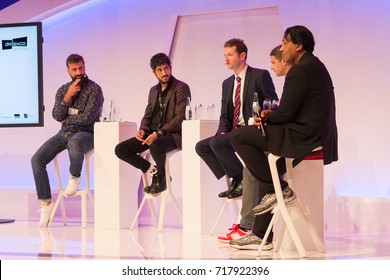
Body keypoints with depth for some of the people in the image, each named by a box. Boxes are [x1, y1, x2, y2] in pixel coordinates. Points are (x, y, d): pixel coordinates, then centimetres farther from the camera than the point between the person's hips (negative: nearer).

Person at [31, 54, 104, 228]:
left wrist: (66, 118, -1)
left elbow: (87, 118, -16)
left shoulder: (94, 89, -6)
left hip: (85, 133, -5)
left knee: (74, 143, -44)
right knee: (37, 160, -16)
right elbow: (57, 116, 0)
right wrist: (68, 96, -12)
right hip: (64, 133, 6)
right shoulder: (62, 90, 12)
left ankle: (75, 177, -13)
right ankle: (46, 203, -8)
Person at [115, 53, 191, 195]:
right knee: (120, 149, -10)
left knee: (156, 145, -41)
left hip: (172, 134, -7)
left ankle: (161, 178, -11)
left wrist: (159, 133, -26)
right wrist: (142, 130, -4)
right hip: (152, 133, 7)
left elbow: (180, 118, -15)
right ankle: (153, 170, 0)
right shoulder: (153, 90, 18)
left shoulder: (181, 88, -6)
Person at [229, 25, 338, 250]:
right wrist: (271, 115, 7)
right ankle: (261, 235, 19)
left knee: (240, 137, -7)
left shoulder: (300, 71, -14)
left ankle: (279, 190, -3)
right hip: (320, 137, 11)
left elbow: (286, 113, -18)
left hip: (304, 137, -10)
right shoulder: (315, 65, 19)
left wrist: (267, 117, 2)